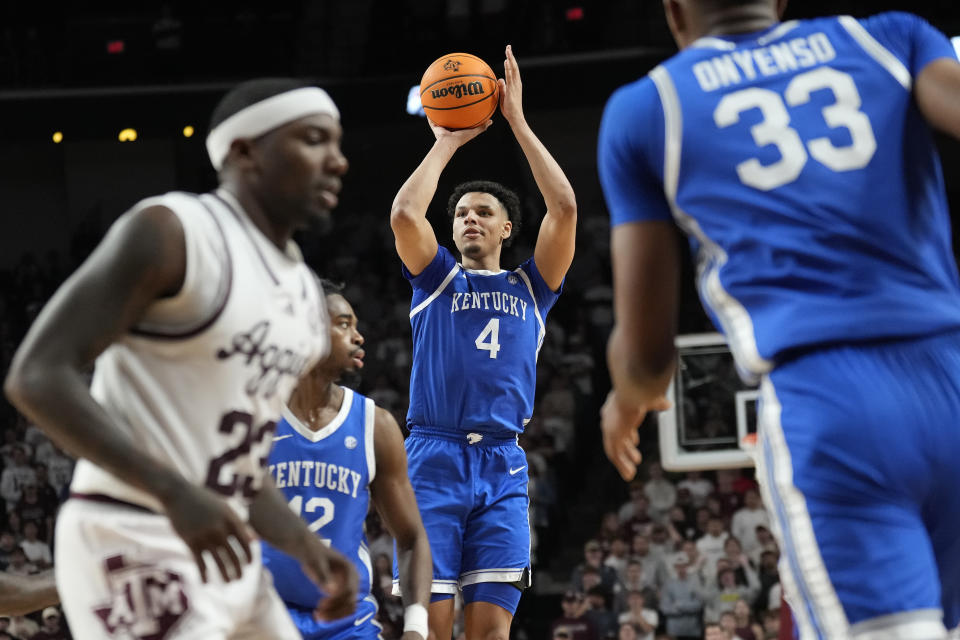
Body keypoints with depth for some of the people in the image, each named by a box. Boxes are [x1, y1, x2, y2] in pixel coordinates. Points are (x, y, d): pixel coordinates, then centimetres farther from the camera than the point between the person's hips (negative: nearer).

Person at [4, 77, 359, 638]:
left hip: (222, 550, 10)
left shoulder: (304, 291, 15)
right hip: (135, 548, -9)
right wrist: (176, 493, -28)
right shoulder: (171, 234, -11)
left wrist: (306, 547, 8)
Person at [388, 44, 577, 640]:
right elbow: (404, 214, -4)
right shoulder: (437, 278, 15)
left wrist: (518, 122, 5)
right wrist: (447, 142, 6)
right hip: (433, 459, -1)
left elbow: (564, 208, 4)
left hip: (502, 467, 1)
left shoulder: (530, 287, 17)